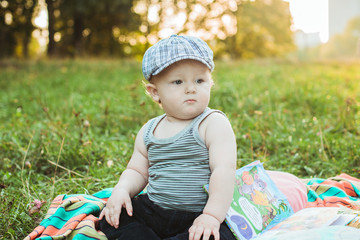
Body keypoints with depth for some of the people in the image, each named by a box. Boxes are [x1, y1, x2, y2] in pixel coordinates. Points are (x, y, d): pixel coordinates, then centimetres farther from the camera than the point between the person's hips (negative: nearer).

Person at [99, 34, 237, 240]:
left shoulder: (214, 124, -9)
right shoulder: (149, 132, 8)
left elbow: (224, 170, -18)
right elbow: (137, 171, 15)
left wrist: (213, 215, -26)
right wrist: (121, 190, -6)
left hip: (198, 215, -4)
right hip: (153, 211, 5)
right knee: (112, 218, -7)